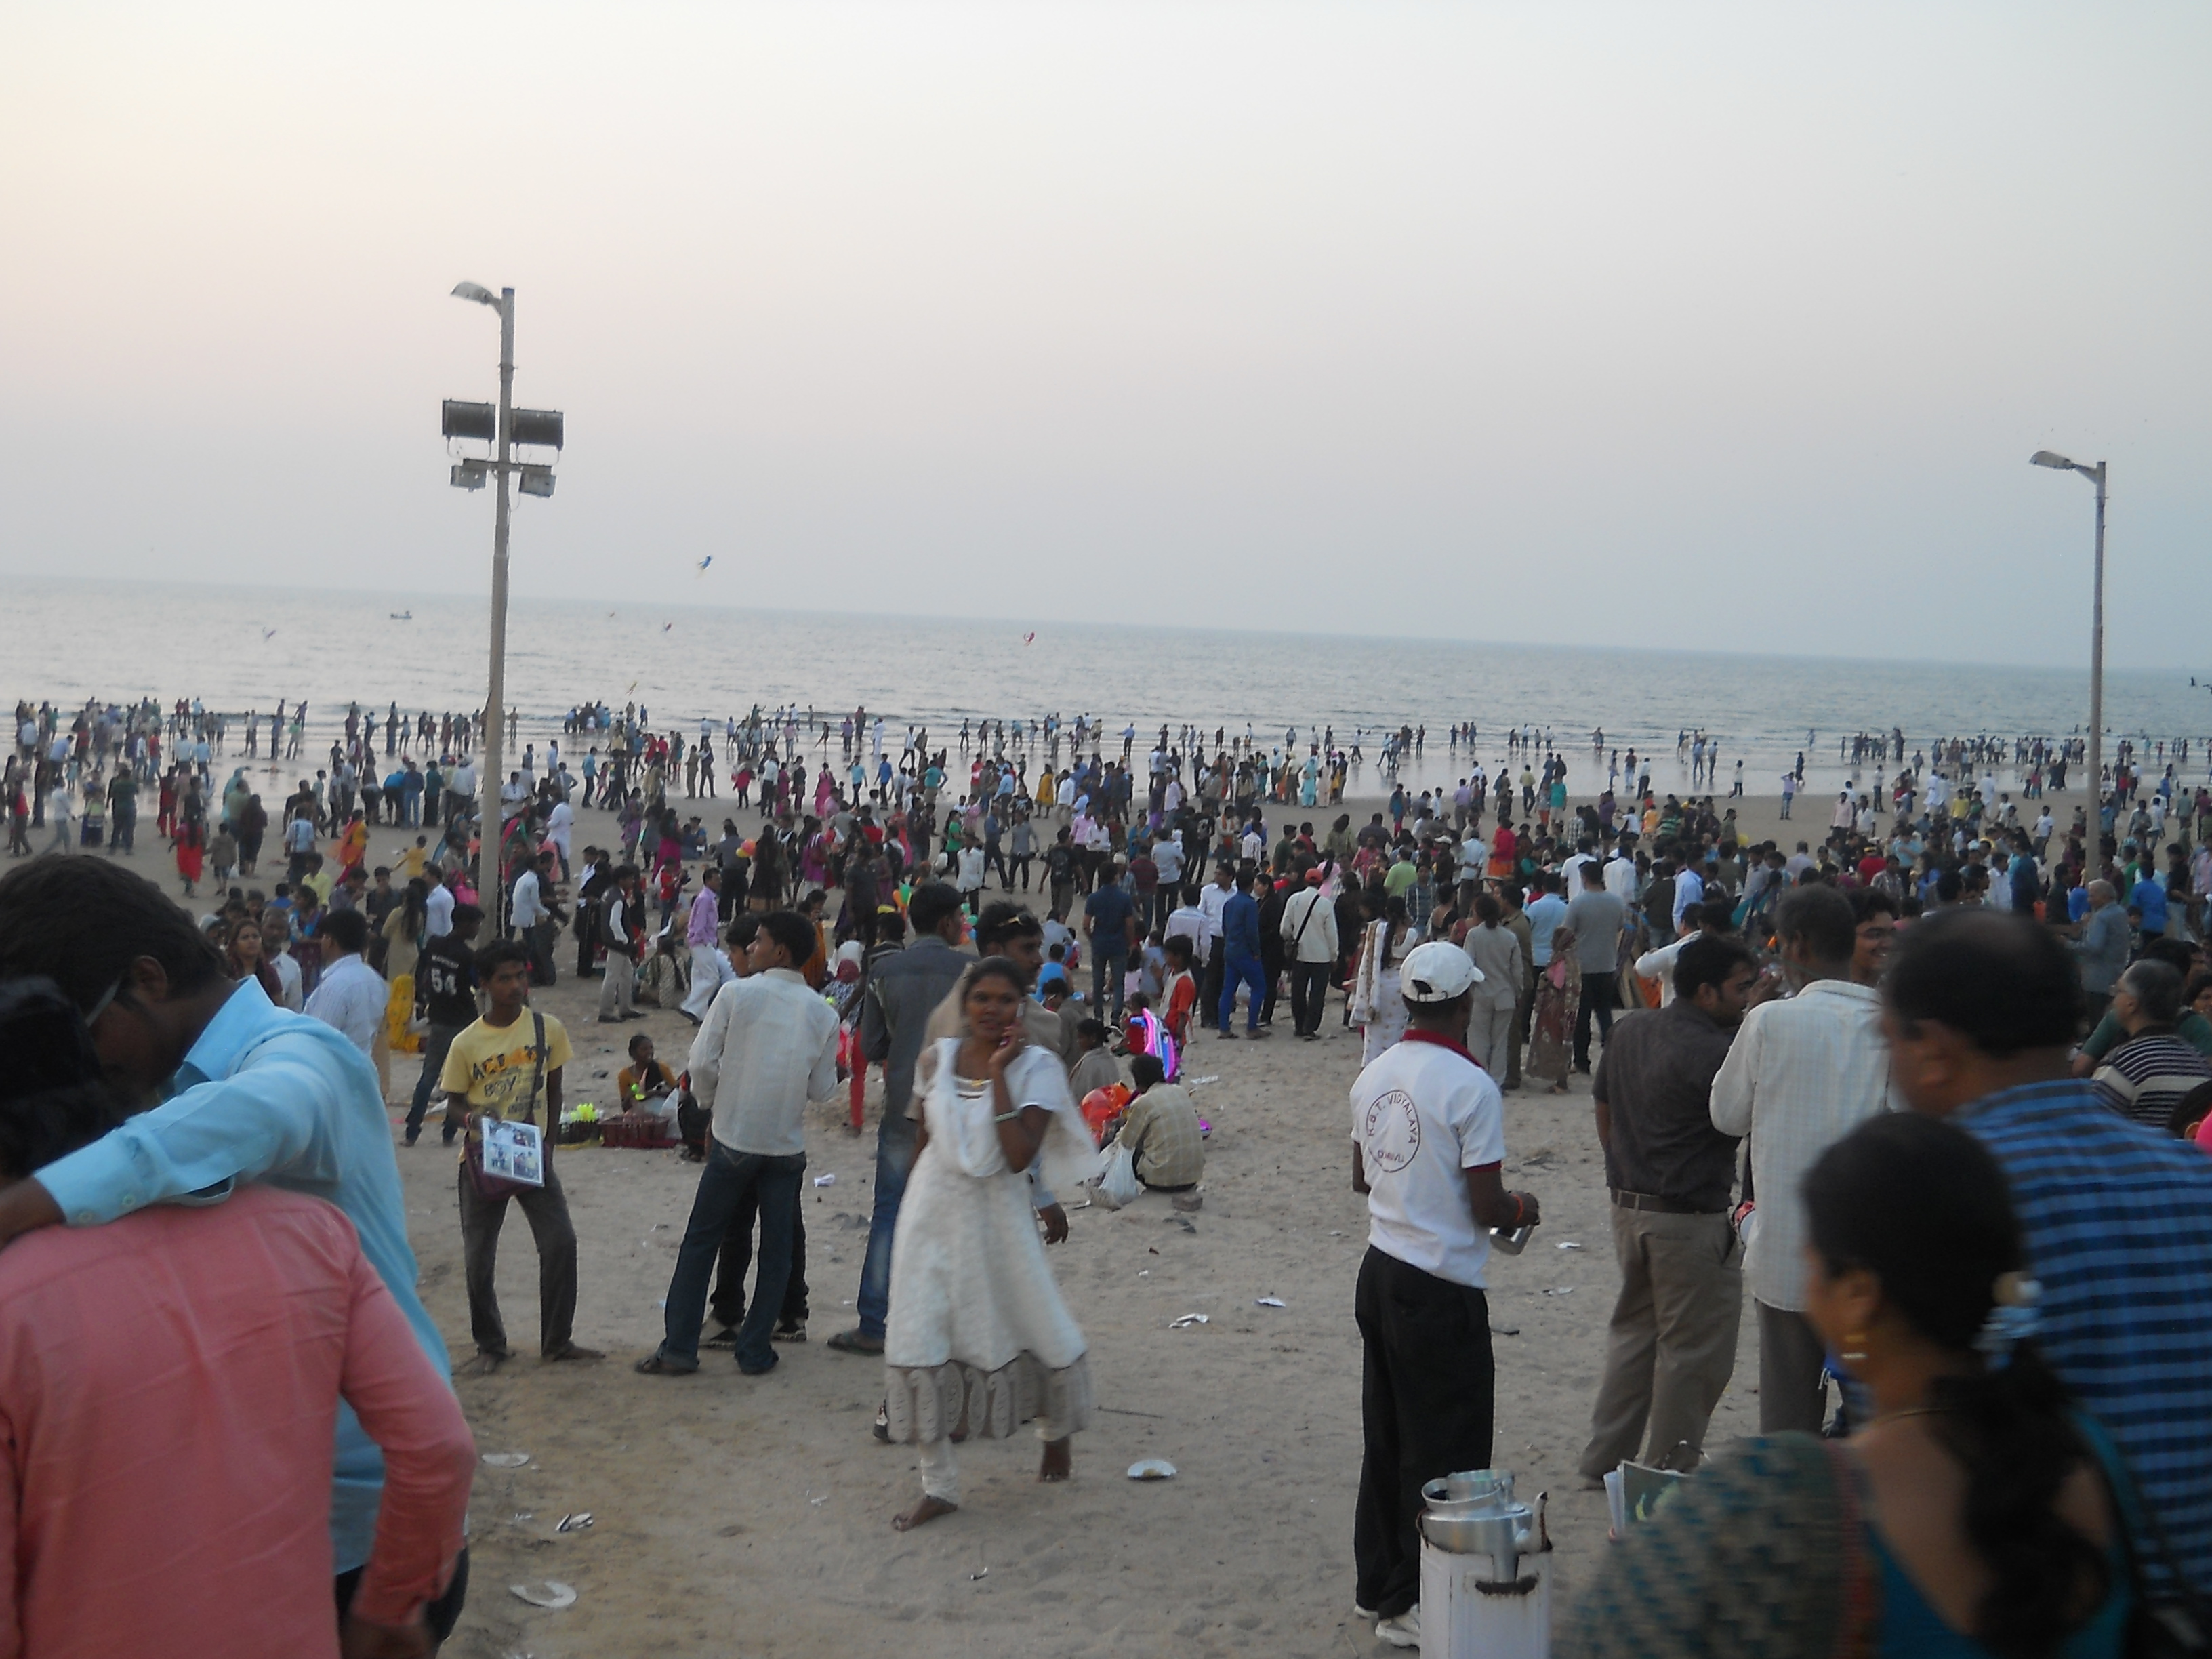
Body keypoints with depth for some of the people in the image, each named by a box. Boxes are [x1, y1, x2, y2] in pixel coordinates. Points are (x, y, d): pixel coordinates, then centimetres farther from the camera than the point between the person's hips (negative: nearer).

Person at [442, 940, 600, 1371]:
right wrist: (471, 1117, -22)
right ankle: (490, 1344, 22)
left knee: (561, 1242, -6)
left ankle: (557, 1341, 9)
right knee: (478, 1258, 2)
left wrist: (548, 1145, -1)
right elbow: (454, 1102, 1)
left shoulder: (548, 1029, -3)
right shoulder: (466, 1043, -9)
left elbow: (553, 1091, 7)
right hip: (483, 1159, -1)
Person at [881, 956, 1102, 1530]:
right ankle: (938, 1485, 9)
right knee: (919, 1342, -2)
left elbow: (1019, 1155, -23)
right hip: (932, 1210, 3)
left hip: (996, 1215, -3)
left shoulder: (1036, 1066, -10)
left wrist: (999, 1073, -23)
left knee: (1034, 1327, 10)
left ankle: (1056, 1432, 42)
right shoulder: (938, 1058, 0)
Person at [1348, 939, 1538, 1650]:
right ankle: (1414, 1603, 11)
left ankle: (1377, 1584, 28)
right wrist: (1522, 1208, 3)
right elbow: (1487, 1209, -18)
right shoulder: (1470, 1087, -19)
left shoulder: (1375, 1075, 3)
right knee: (1442, 1454, 4)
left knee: (1386, 1438, 18)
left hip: (1380, 1270, 8)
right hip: (1443, 1288, -8)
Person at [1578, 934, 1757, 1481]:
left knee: (1633, 1331, 21)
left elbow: (1602, 1107, 13)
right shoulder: (1715, 1053, -21)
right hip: (1691, 1219, -8)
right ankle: (1670, 1473, 13)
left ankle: (1604, 1458, 26)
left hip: (1630, 1205, 8)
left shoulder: (1629, 1030, 4)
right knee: (1693, 1352, 5)